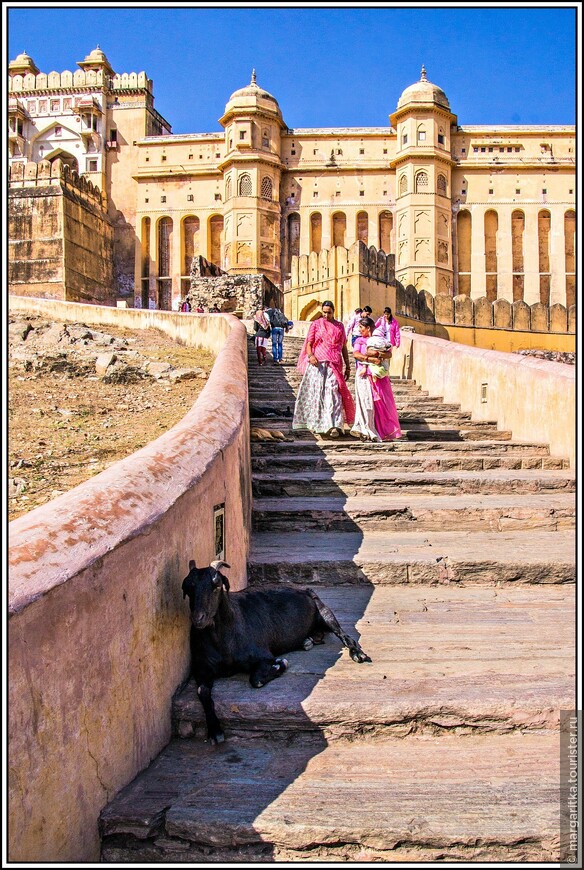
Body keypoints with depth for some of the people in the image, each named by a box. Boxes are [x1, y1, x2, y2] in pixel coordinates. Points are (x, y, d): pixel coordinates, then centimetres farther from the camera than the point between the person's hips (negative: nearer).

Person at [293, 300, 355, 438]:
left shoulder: (340, 326, 18)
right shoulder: (316, 324, 10)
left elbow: (344, 347, 20)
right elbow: (309, 343, 3)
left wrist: (347, 366, 15)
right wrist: (310, 355, -17)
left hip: (334, 365, 1)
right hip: (317, 364, 0)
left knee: (333, 392, -13)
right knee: (316, 393, 1)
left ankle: (334, 426, -21)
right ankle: (316, 424, 14)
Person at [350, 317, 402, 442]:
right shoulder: (359, 340, 11)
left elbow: (389, 354, -1)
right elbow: (356, 354, -7)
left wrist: (377, 353, -17)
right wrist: (371, 359, -18)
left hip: (379, 375, 1)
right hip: (364, 375, -1)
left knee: (382, 402, -1)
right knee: (366, 402, -8)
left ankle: (385, 431, 7)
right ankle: (366, 432, -5)